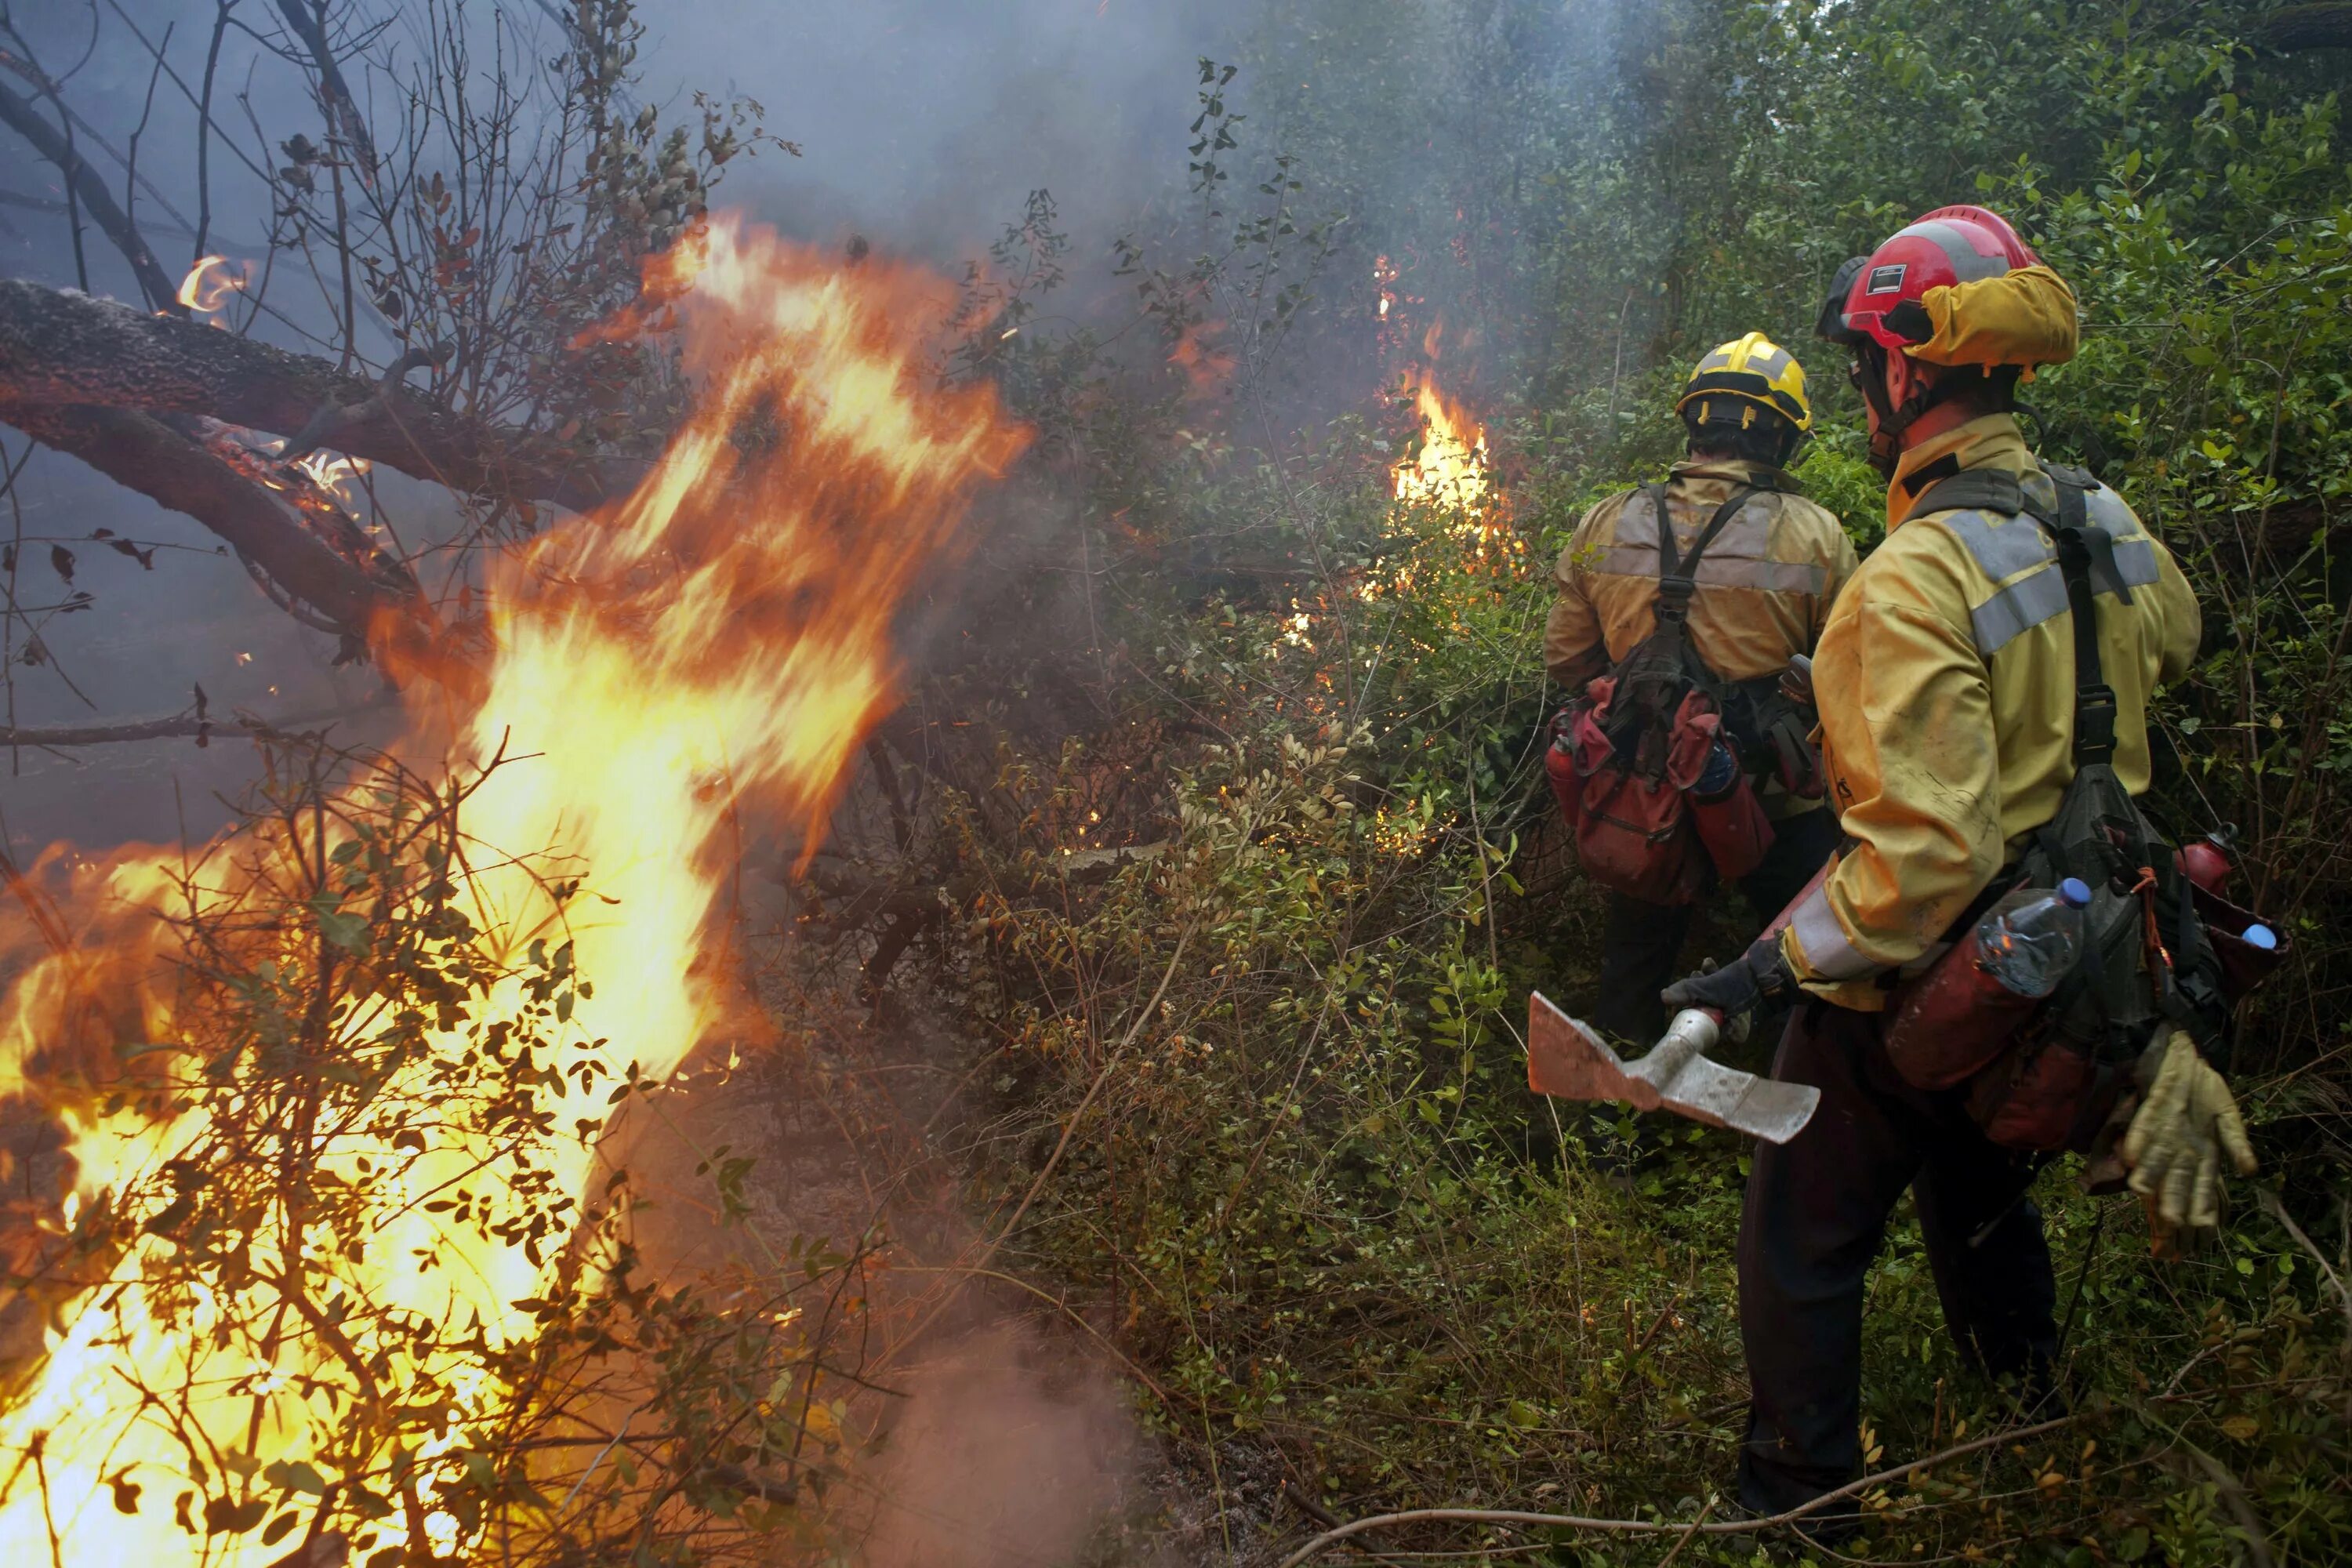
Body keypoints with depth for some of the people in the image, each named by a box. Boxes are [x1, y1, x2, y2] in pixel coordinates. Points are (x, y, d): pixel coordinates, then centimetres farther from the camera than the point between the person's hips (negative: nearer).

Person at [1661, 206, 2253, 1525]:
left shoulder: (1915, 579, -30)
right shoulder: (2106, 523, -5)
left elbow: (1925, 850, -33)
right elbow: (2171, 641, 20)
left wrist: (1771, 969, -28)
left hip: (1915, 983, -8)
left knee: (1803, 1249, 10)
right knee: (1986, 1204, 30)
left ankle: (1796, 1502, 24)